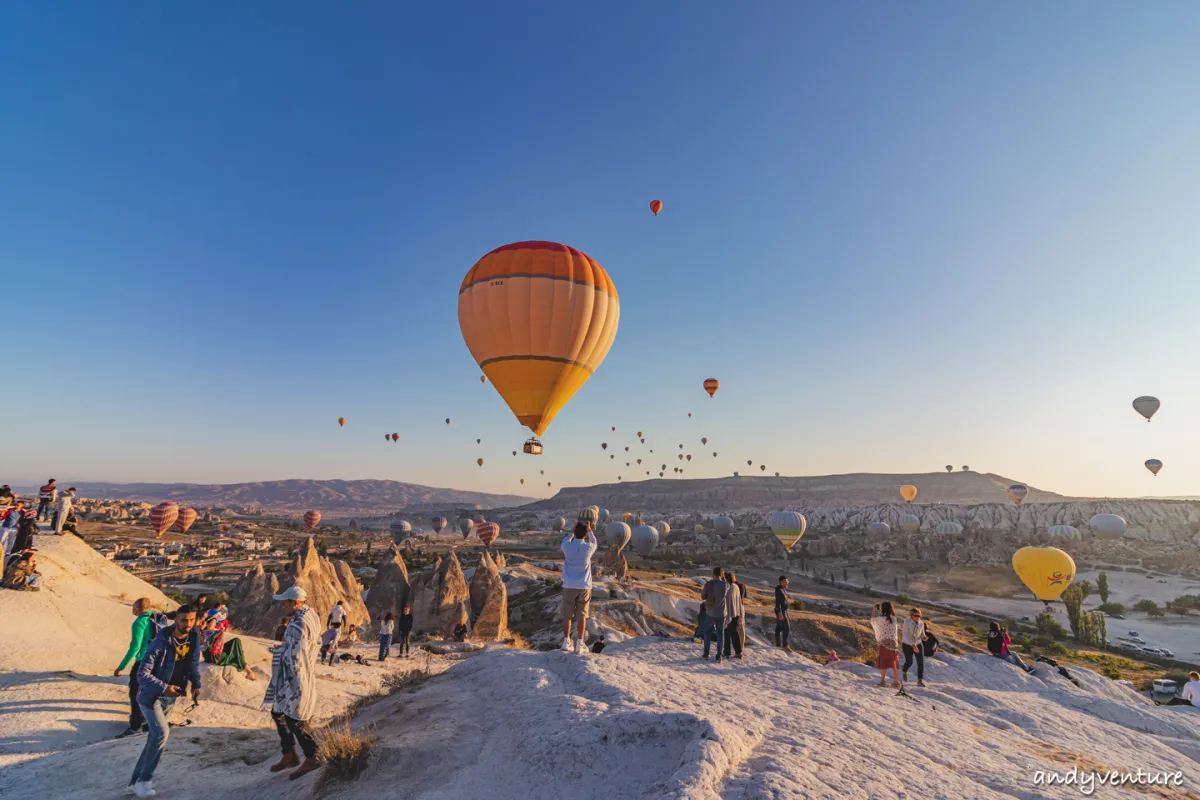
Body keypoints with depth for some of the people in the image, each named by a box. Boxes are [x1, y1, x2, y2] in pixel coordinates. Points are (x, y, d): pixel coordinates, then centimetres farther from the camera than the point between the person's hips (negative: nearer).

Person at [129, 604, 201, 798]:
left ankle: (137, 778, 27)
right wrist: (163, 688, -31)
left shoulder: (194, 637, -8)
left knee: (155, 736, 13)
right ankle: (144, 779, -2)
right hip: (151, 695, -6)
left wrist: (196, 685, -7)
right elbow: (142, 673, -23)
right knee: (161, 733, -17)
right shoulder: (161, 642, -26)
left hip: (170, 696, 6)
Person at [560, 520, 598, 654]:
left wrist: (572, 531, 19)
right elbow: (594, 543, 19)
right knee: (581, 615, 6)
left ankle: (566, 642, 13)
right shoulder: (588, 548, -7)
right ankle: (579, 644, 7)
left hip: (569, 586, 1)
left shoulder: (567, 546, -7)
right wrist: (590, 530, 21)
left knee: (567, 615, 10)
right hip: (584, 586, -1)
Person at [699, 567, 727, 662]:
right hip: (721, 613, 1)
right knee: (720, 634, 10)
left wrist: (701, 592, 15)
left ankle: (706, 653, 21)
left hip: (710, 612, -1)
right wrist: (724, 576, 20)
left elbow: (703, 597, -6)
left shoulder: (708, 584, -15)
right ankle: (719, 656, 7)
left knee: (707, 632, 18)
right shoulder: (725, 585, -10)